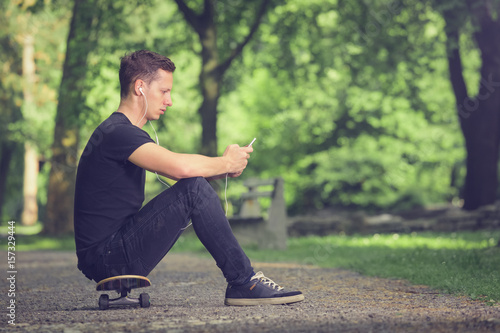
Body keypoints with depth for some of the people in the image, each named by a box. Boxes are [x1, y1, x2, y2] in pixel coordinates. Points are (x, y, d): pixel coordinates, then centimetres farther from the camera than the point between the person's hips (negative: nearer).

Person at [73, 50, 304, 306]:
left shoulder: (124, 133, 19)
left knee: (193, 188, 16)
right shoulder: (116, 133, -16)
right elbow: (180, 167, -29)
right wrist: (226, 162, -11)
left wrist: (223, 168, 0)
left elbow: (178, 170, 19)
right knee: (194, 189, -20)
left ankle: (241, 283, 12)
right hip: (107, 258, -10)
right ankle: (244, 283, -12)